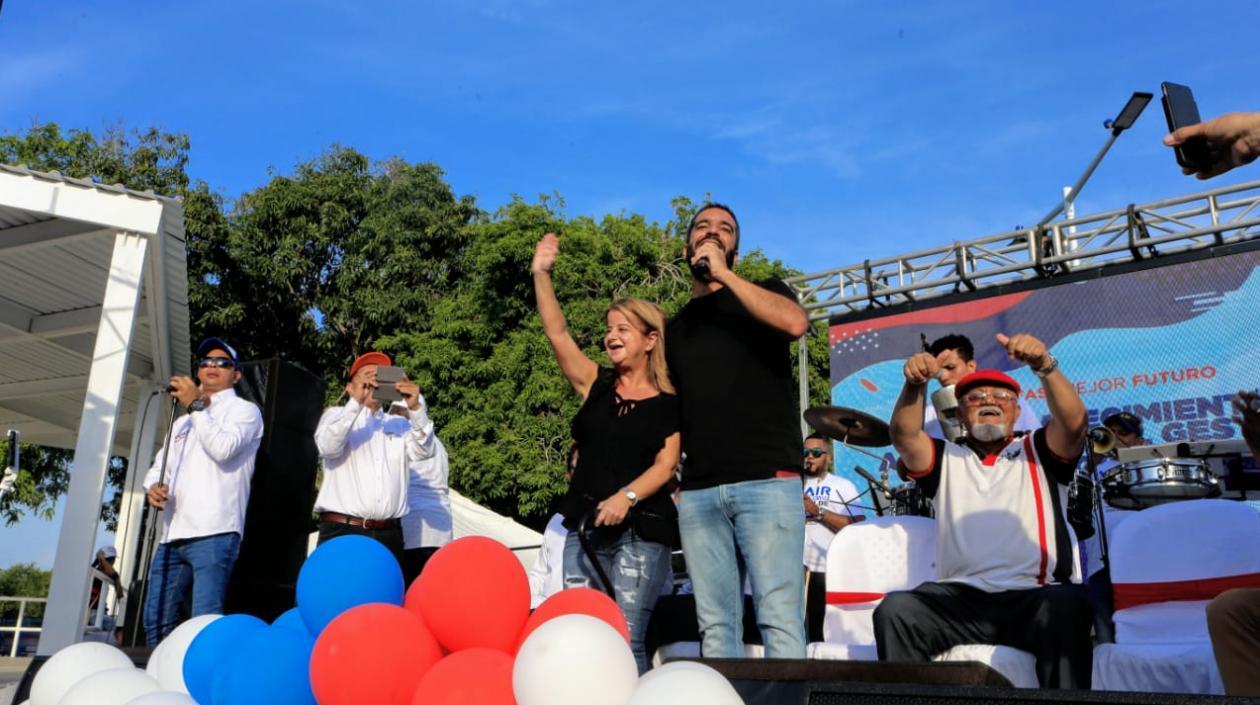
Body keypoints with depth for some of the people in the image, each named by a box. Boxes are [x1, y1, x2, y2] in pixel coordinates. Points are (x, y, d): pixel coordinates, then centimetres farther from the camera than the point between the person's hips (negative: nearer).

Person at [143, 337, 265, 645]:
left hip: (214, 533, -7)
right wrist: (153, 486, 1)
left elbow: (223, 449, -13)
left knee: (205, 619, -13)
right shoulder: (183, 421, 29)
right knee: (156, 619, 7)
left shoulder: (244, 410, 6)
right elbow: (159, 466, 25)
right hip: (172, 535, 7)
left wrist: (196, 406, -8)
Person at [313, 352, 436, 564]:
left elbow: (426, 451, 0)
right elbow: (327, 447, -9)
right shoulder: (336, 416, 12)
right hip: (341, 531, -2)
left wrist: (416, 408, -16)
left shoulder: (399, 424, 17)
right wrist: (356, 402, -19)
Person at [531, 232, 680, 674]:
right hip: (585, 525, 4)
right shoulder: (596, 386, 10)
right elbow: (557, 334, 2)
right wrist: (541, 275, -5)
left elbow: (665, 464, -7)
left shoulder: (668, 404, 2)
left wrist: (625, 496, -23)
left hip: (640, 530, -4)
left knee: (625, 639, -8)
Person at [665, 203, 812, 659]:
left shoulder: (764, 293, 12)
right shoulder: (676, 326, 22)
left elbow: (795, 323, -13)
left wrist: (724, 275, -9)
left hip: (768, 481, -4)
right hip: (698, 492, 4)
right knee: (715, 625, 3)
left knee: (779, 618, -8)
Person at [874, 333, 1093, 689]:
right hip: (961, 596, 1)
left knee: (1065, 607, -34)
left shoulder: (1038, 452, 17)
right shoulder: (945, 459, 20)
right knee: (895, 610, -25)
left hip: (1035, 595, -1)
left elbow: (1074, 423, -4)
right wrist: (914, 385, -18)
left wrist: (1045, 367, -22)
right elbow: (904, 437, 0)